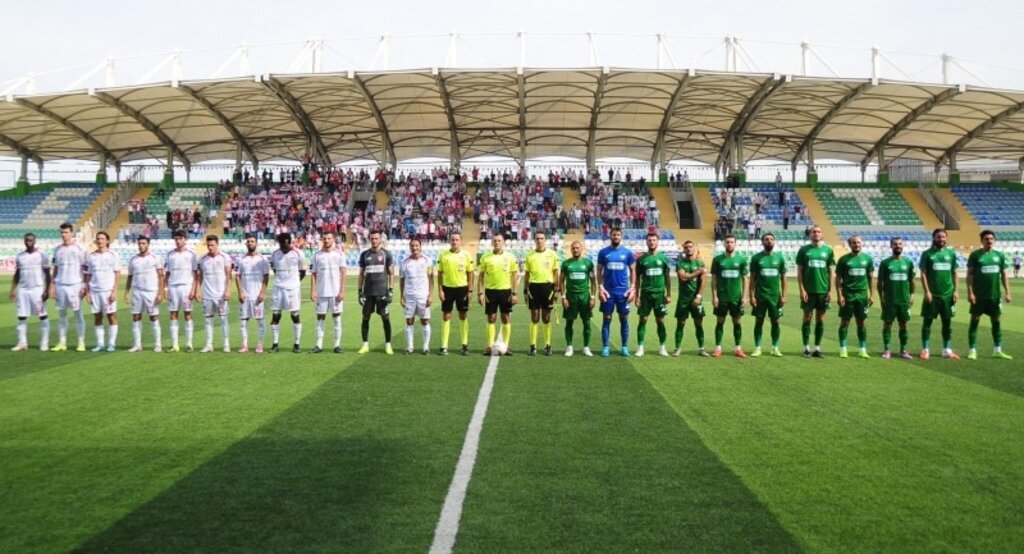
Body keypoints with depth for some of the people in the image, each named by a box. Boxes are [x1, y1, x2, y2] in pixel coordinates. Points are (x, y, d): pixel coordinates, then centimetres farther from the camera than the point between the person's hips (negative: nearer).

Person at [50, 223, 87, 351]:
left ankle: (81, 342, 3)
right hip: (60, 285, 4)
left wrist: (85, 286, -8)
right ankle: (61, 343, 12)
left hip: (75, 285, -4)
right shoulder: (58, 249, 10)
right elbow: (55, 269, 15)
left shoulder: (79, 248, -2)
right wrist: (52, 285, 8)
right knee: (61, 313, 7)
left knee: (78, 313, -2)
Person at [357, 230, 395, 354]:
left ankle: (388, 345, 8)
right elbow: (361, 274, 12)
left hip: (382, 292, -2)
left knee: (385, 318, 0)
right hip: (368, 292, 2)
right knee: (365, 317, 4)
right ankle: (365, 345, 13)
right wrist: (360, 291, 5)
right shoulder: (364, 254, 7)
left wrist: (391, 290, -6)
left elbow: (391, 273, 2)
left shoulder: (386, 254, 1)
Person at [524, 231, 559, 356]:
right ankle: (533, 346, 7)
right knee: (534, 318, 3)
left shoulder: (552, 254, 2)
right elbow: (527, 275, 9)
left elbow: (555, 273, 5)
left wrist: (556, 289, -1)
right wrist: (525, 291, 5)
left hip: (547, 286, -1)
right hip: (534, 286, 1)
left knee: (547, 318, 6)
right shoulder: (529, 256, 5)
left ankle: (547, 345, 12)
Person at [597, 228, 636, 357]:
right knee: (607, 319, 3)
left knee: (624, 319, 5)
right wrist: (601, 287, -6)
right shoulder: (603, 252, 2)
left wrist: (632, 288, -4)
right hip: (608, 291, 0)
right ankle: (605, 347, 8)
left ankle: (625, 347, 13)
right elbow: (599, 271, 5)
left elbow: (633, 271, 6)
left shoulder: (628, 252, 2)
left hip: (623, 291, 0)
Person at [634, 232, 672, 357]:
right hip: (645, 294, 0)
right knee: (643, 320, 0)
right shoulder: (641, 259, 2)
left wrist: (669, 295, 2)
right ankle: (640, 347, 4)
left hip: (659, 294, 0)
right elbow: (638, 279, 5)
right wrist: (637, 296, -1)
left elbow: (667, 278, 7)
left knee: (660, 321, 5)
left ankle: (662, 347, 15)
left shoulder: (663, 258, 3)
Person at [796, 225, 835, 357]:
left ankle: (817, 348, 13)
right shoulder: (804, 250, 2)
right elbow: (799, 271, 1)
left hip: (823, 291, 2)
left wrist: (830, 290, 1)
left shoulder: (828, 250, 6)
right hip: (808, 291, -2)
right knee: (807, 318, 2)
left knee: (821, 319, 5)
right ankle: (806, 348, 9)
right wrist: (802, 289, -6)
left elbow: (832, 272, 7)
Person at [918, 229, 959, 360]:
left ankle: (947, 350, 17)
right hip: (932, 295, -3)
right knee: (927, 321, 0)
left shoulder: (951, 253, 8)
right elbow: (923, 274, -4)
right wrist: (927, 291, -12)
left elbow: (954, 273, 11)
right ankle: (925, 350, 6)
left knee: (947, 322, 9)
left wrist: (955, 290, 3)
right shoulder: (927, 254, -1)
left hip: (948, 294, 3)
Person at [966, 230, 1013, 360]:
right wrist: (970, 292, -12)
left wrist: (1007, 292, 5)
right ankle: (972, 350, 5)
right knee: (975, 320, -1)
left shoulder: (999, 255, 7)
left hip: (994, 295, 4)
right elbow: (969, 274, -5)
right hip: (979, 295, -4)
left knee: (996, 321, 9)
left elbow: (1003, 275, 11)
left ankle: (997, 350, 18)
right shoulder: (975, 255, -4)